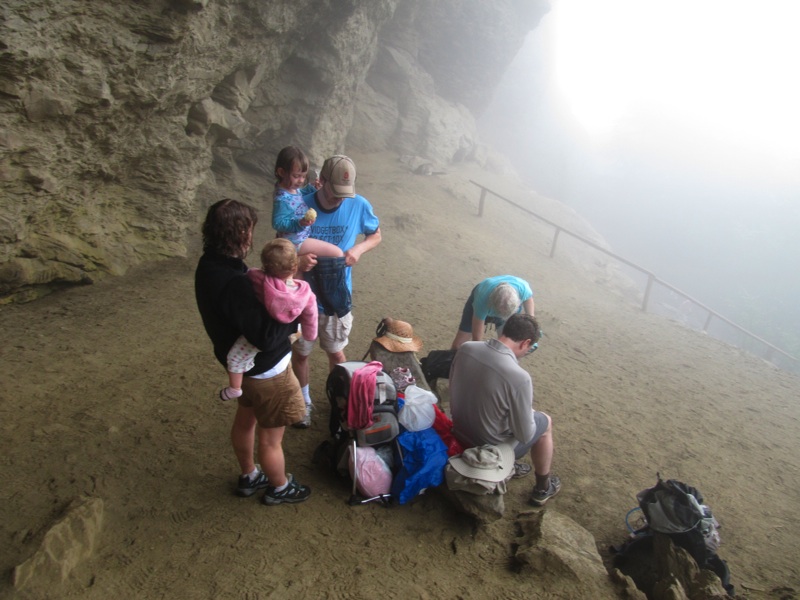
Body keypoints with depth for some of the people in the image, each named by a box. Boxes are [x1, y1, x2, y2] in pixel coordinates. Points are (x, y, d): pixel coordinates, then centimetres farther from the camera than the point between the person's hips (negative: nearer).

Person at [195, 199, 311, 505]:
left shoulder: (210, 264, -7)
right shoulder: (234, 284, -36)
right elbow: (267, 337, -34)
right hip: (265, 371, -9)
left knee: (245, 419, 29)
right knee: (270, 438, 15)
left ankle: (249, 476, 52)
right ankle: (280, 487, 40)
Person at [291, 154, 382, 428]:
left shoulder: (359, 205, -13)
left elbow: (376, 235, 6)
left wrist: (359, 249, -16)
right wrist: (296, 260, -31)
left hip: (338, 296, 1)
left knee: (336, 353, 19)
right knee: (300, 352, 17)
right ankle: (304, 401, 43)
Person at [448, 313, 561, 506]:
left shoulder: (465, 348, -14)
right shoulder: (519, 377, -32)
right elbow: (525, 436, -20)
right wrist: (530, 413, 2)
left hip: (459, 433, 6)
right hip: (492, 448, -5)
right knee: (545, 422, 20)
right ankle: (542, 489, 37)